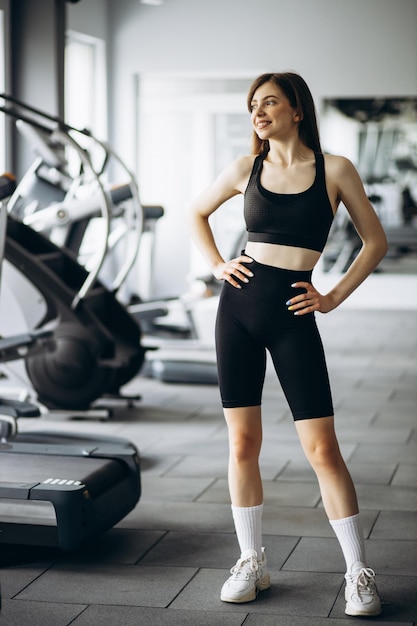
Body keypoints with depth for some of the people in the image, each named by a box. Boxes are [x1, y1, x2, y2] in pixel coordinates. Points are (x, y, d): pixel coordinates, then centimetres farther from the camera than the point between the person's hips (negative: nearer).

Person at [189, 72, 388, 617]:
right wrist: (216, 265, 9)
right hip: (239, 309, 3)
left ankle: (359, 574, 5)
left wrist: (335, 297, 0)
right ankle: (252, 563, 18)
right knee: (243, 443, 5)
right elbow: (197, 213, 23)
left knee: (322, 449, -5)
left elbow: (376, 241, 6)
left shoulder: (334, 170, -1)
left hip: (292, 317, -3)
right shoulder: (246, 169, 6)